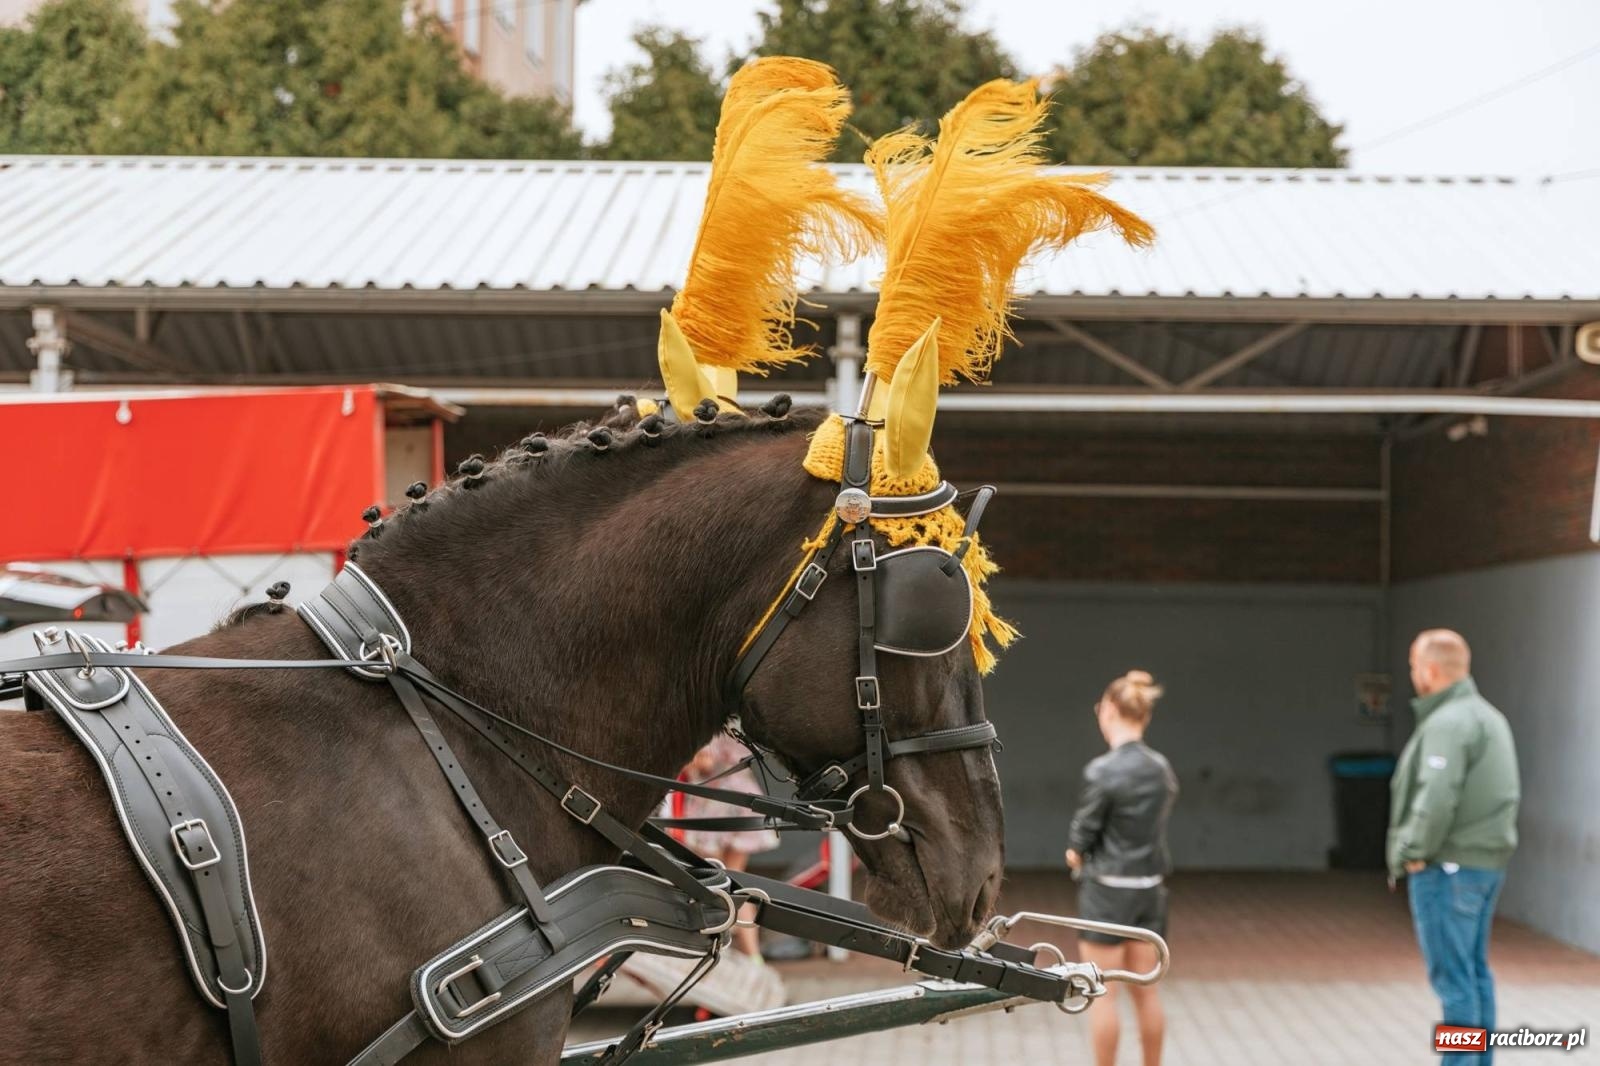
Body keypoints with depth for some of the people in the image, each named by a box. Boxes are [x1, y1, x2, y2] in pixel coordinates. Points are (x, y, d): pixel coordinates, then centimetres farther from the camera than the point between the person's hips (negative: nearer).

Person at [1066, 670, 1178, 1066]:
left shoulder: (1103, 771, -18)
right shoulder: (1162, 769, 2)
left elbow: (1081, 835, -13)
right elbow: (1158, 822, 8)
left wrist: (1076, 853, 11)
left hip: (1106, 889, -6)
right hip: (1150, 887, 6)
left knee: (1102, 993, 3)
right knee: (1146, 991, 14)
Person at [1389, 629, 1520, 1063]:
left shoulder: (1448, 723, -17)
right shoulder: (1489, 716, 15)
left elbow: (1437, 799, -26)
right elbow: (1507, 794, 19)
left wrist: (1412, 853, -15)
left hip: (1448, 868, -10)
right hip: (1488, 864, 10)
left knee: (1452, 974, -7)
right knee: (1474, 971, 14)